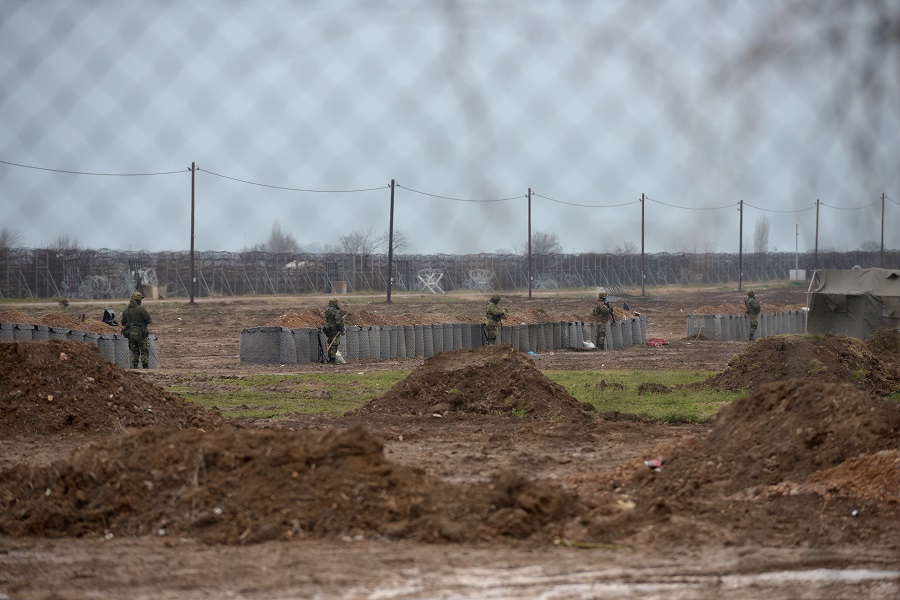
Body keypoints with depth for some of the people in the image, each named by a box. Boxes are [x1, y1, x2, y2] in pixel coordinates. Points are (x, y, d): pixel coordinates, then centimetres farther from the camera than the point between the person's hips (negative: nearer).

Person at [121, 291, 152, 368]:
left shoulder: (125, 311, 4)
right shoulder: (141, 309, -14)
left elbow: (123, 323, 10)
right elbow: (149, 320, -12)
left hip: (131, 335, 5)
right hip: (141, 335, -5)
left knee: (134, 352, 15)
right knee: (144, 352, 4)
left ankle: (134, 367, 9)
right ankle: (146, 367, 0)